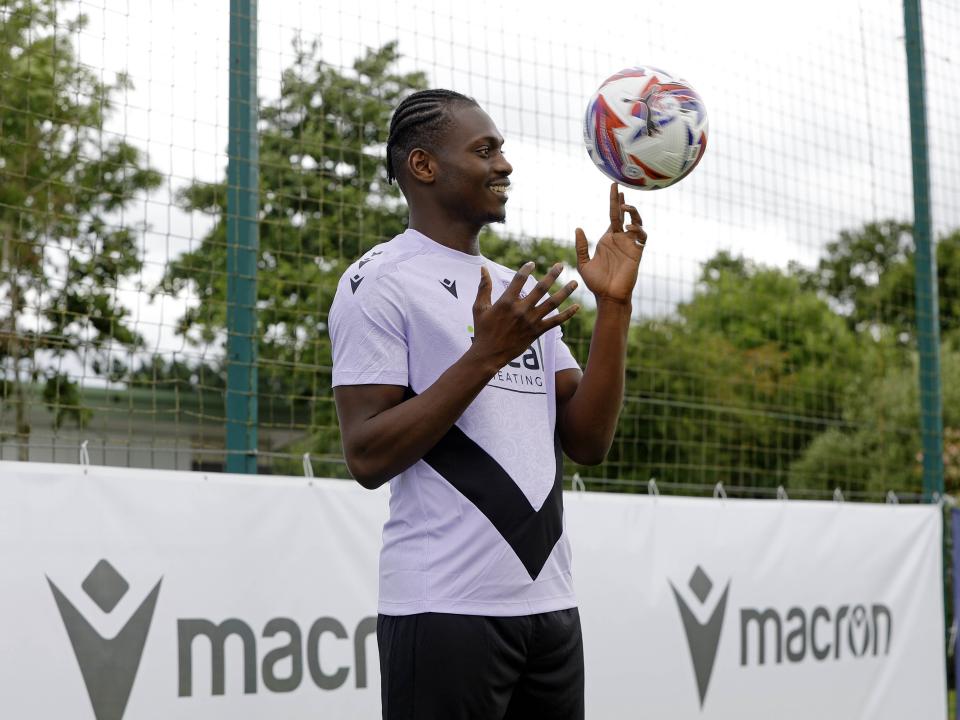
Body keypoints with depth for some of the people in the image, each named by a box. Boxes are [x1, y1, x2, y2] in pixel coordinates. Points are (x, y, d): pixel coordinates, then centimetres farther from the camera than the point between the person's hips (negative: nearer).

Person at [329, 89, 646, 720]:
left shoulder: (520, 292, 16)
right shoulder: (380, 280, -4)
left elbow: (588, 443, 9)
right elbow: (367, 458, -13)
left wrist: (615, 307, 1)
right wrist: (485, 355, -18)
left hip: (550, 604, 7)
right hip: (446, 611, -6)